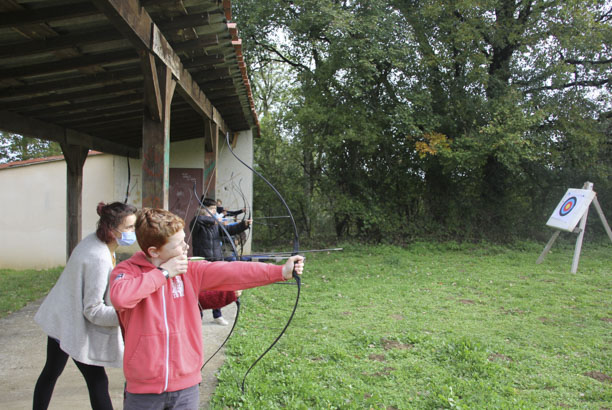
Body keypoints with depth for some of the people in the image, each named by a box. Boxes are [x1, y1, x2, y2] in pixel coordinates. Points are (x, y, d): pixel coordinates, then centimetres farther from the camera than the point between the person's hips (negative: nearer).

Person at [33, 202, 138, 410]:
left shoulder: (96, 241, -4)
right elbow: (93, 310, -28)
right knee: (97, 381, -2)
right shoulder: (99, 259, -32)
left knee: (51, 372, 25)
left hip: (60, 318, 9)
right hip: (73, 324, -9)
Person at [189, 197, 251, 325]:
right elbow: (198, 219, -32)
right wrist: (214, 220, -24)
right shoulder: (197, 223, -8)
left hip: (217, 261, 5)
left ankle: (217, 315, 24)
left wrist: (244, 224, -14)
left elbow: (230, 229, 0)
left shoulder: (217, 224, 9)